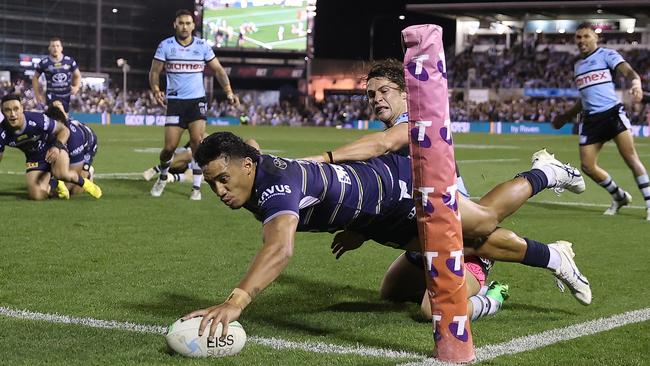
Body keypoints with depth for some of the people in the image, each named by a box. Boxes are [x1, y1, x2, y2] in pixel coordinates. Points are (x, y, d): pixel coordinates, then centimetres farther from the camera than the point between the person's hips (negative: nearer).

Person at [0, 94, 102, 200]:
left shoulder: (37, 119, -31)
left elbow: (64, 130, -17)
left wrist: (57, 146, -36)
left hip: (54, 148, -4)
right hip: (34, 158, 4)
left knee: (61, 174, -37)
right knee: (37, 195, -16)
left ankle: (83, 182, -2)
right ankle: (54, 183, 20)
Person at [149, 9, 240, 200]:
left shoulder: (202, 46, 2)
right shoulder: (165, 46, -1)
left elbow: (218, 70, 6)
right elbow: (154, 72, 2)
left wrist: (229, 92, -7)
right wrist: (156, 90, -18)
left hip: (197, 100, 1)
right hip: (175, 101, 0)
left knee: (197, 141, -14)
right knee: (170, 146, -2)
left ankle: (196, 187, -4)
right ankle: (162, 178, 27)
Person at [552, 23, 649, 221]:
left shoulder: (607, 55, 2)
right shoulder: (577, 66, 21)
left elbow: (628, 71, -15)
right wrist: (567, 116, 34)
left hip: (613, 113, -6)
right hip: (590, 119, 6)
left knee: (630, 157, -16)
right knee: (587, 166, -1)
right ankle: (620, 197, 20)